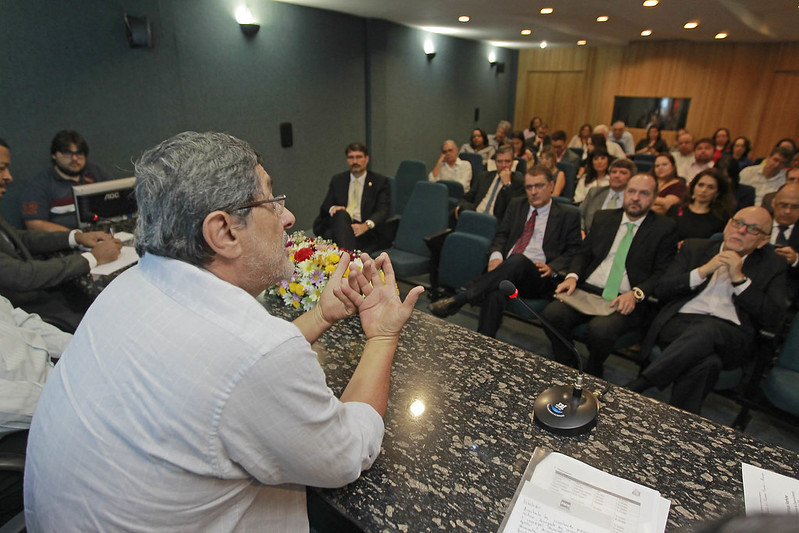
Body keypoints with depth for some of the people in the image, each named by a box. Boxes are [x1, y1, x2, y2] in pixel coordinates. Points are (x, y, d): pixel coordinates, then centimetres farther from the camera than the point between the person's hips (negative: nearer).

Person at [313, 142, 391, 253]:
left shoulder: (380, 181, 11)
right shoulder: (337, 180, 21)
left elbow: (383, 210, -2)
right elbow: (325, 205, 16)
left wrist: (366, 225, -24)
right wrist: (332, 208, -12)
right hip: (340, 227, 3)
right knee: (341, 213, -35)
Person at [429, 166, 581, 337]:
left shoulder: (569, 215, 13)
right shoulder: (516, 205, 23)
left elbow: (573, 252, 9)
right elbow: (501, 234, 19)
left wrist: (552, 268, -12)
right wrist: (496, 255, -4)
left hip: (538, 277, -2)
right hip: (506, 267, 3)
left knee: (519, 260, -39)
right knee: (494, 295, -35)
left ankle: (458, 300, -43)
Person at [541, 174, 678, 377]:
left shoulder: (665, 228, 7)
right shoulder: (603, 218, 18)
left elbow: (663, 273, 1)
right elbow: (583, 253, 17)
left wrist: (635, 294, -17)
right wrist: (572, 276, -5)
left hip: (627, 301, -3)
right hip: (588, 291, 4)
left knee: (600, 329, -33)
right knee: (552, 313, -25)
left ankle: (591, 376, -2)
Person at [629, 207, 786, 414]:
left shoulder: (773, 266, 18)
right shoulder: (695, 247, 19)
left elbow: (773, 318, 5)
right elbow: (661, 290, 8)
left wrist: (739, 278, -1)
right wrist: (704, 270, -3)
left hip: (729, 336, 0)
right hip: (680, 324, 0)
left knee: (707, 330, -38)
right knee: (706, 362, -36)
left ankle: (634, 388, -36)